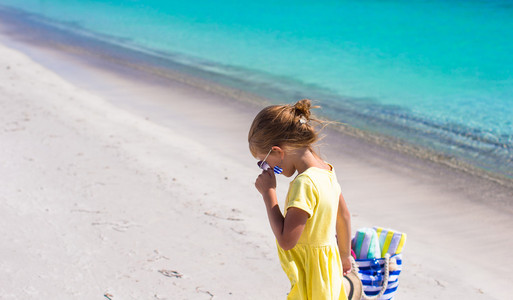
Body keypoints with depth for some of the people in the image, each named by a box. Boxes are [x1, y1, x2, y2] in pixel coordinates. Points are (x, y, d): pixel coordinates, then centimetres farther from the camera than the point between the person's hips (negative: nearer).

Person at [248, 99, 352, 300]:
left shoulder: (305, 183, -26)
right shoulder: (326, 170, 2)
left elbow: (286, 240, -26)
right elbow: (344, 217, 15)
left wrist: (268, 192, -19)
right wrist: (344, 256, 29)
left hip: (311, 282, -9)